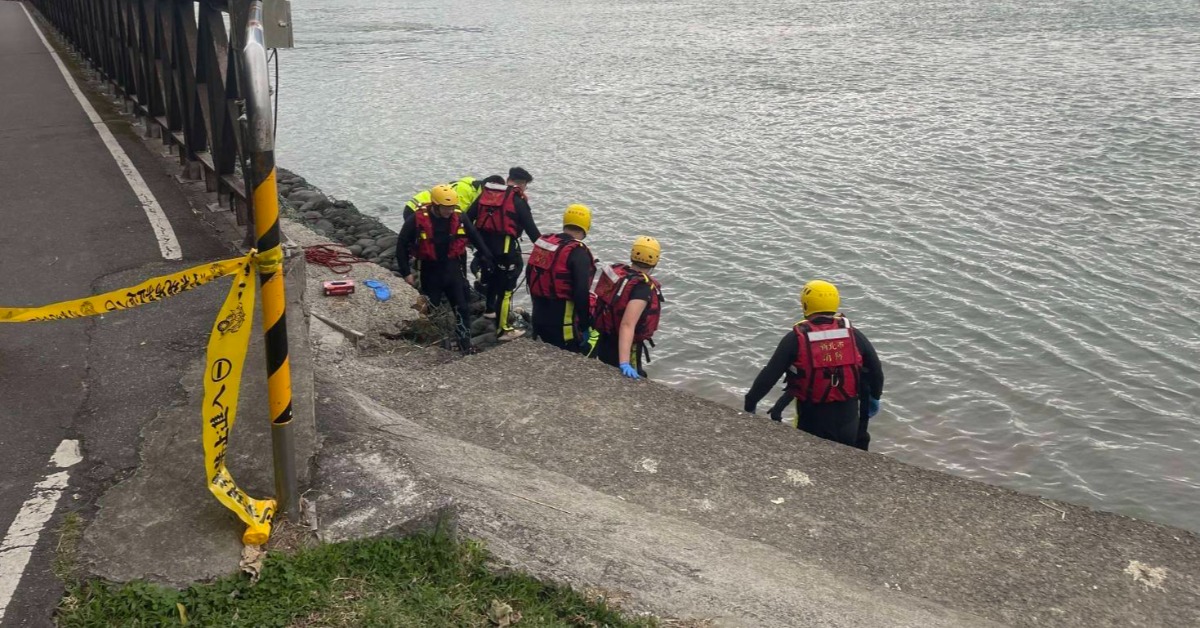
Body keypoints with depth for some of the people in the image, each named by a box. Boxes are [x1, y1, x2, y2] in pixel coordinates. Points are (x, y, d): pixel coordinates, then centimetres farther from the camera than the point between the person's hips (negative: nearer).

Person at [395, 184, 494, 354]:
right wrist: (406, 273, -8)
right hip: (430, 270, -2)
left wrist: (488, 258, 4)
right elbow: (401, 246, -8)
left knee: (462, 308, 2)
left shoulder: (458, 218, -8)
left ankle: (465, 343, 13)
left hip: (452, 268, 2)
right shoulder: (417, 220, -16)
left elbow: (476, 238, 6)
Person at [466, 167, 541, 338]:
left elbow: (468, 217, 10)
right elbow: (531, 228, -6)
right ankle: (503, 329, -1)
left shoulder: (485, 193, 11)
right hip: (504, 247, -7)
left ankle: (489, 309, 47)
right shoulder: (517, 200, -5)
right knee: (506, 287, -2)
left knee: (491, 275, 30)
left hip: (483, 244, 7)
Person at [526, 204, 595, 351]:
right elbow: (581, 293, -23)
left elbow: (530, 278, 15)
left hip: (539, 319, 8)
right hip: (564, 325, -8)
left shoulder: (542, 243, 5)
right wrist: (585, 325, -13)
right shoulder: (578, 253, -18)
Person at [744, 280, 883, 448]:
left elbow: (769, 375, -12)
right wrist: (874, 397, 25)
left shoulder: (796, 338, -12)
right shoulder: (853, 335, -3)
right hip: (848, 416, 3)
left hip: (813, 418, -2)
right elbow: (876, 369, 7)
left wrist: (750, 404, -2)